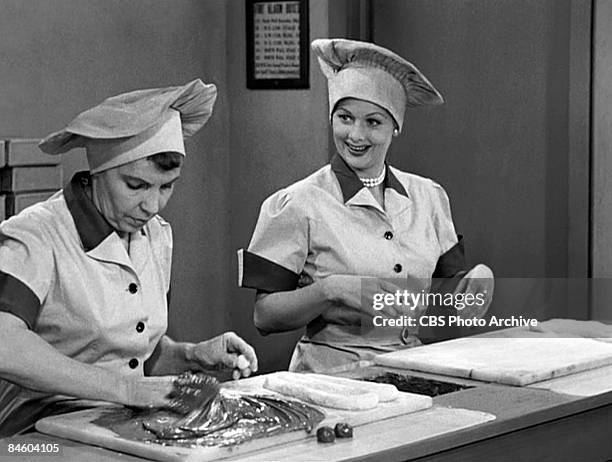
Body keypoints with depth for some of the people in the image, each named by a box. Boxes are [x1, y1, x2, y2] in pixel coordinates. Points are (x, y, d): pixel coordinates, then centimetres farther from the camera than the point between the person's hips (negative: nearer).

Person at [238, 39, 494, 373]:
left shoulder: (428, 197, 9)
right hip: (333, 375, -4)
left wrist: (476, 280, -3)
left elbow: (447, 286, 19)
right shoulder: (299, 204, -5)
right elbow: (265, 316, -6)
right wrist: (330, 289, -21)